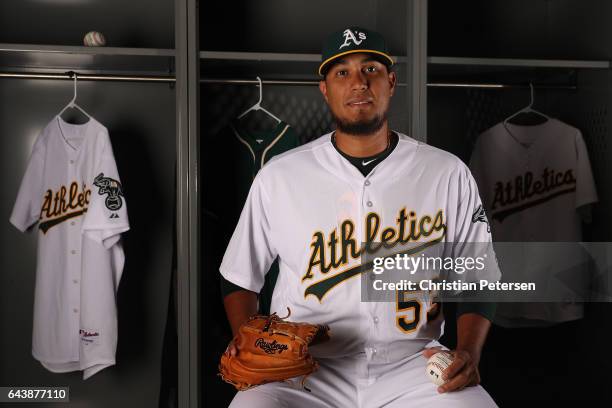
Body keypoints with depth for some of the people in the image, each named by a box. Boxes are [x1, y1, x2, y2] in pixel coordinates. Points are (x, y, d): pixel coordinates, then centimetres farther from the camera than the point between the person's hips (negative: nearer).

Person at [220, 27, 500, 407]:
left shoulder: (448, 174, 2)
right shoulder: (278, 176, 1)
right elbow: (240, 278, 11)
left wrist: (468, 353, -8)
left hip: (411, 366, 1)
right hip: (303, 370, 0)